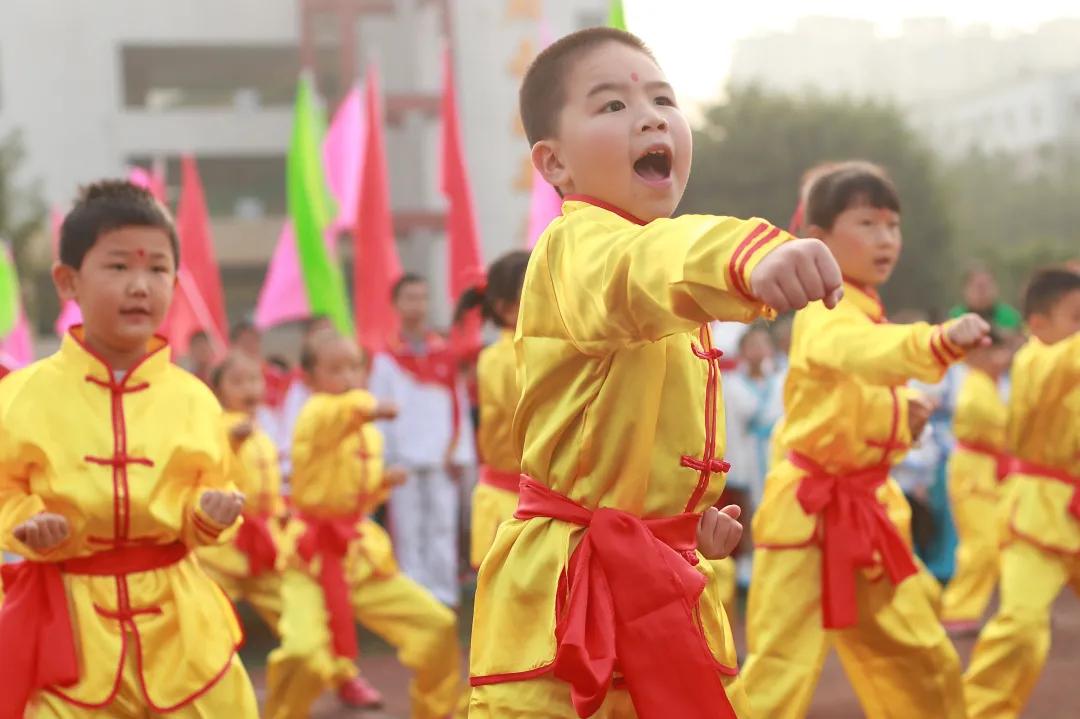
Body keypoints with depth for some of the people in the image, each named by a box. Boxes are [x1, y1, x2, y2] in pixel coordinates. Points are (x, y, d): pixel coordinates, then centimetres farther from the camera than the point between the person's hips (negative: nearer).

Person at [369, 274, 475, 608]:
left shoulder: (445, 354, 9)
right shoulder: (386, 359, 4)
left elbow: (459, 405, 9)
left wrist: (459, 453, 3)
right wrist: (382, 460, -3)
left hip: (442, 459, 1)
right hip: (404, 459, -1)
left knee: (443, 526, 1)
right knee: (408, 530, 2)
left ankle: (443, 593, 7)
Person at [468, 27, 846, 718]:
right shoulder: (577, 246, -15)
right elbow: (639, 272, -41)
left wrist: (693, 513, 10)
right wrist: (747, 255, -61)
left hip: (668, 582, 9)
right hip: (564, 588, -9)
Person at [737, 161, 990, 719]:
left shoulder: (869, 315, 14)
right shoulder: (824, 316, -15)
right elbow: (857, 350, -39)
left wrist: (905, 416, -1)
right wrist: (940, 342, -56)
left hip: (862, 511, 9)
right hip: (808, 513, -9)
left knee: (925, 667, 17)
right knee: (780, 673, -14)